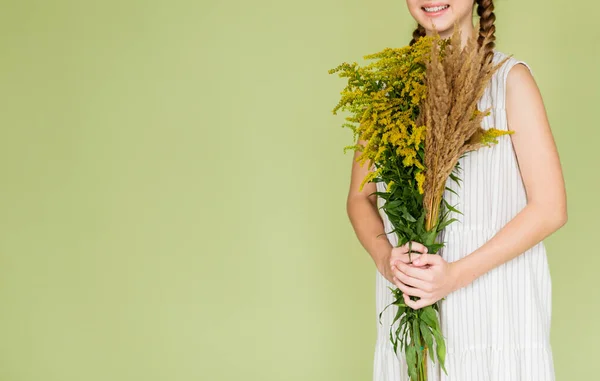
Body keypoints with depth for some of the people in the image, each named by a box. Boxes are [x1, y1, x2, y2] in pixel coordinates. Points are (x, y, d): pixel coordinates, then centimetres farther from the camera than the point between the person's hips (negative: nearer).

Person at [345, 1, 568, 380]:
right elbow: (360, 197, 10)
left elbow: (551, 207, -8)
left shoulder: (510, 77, -5)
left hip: (497, 310, -3)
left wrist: (457, 274, -16)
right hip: (408, 309, 3)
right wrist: (384, 257, -10)